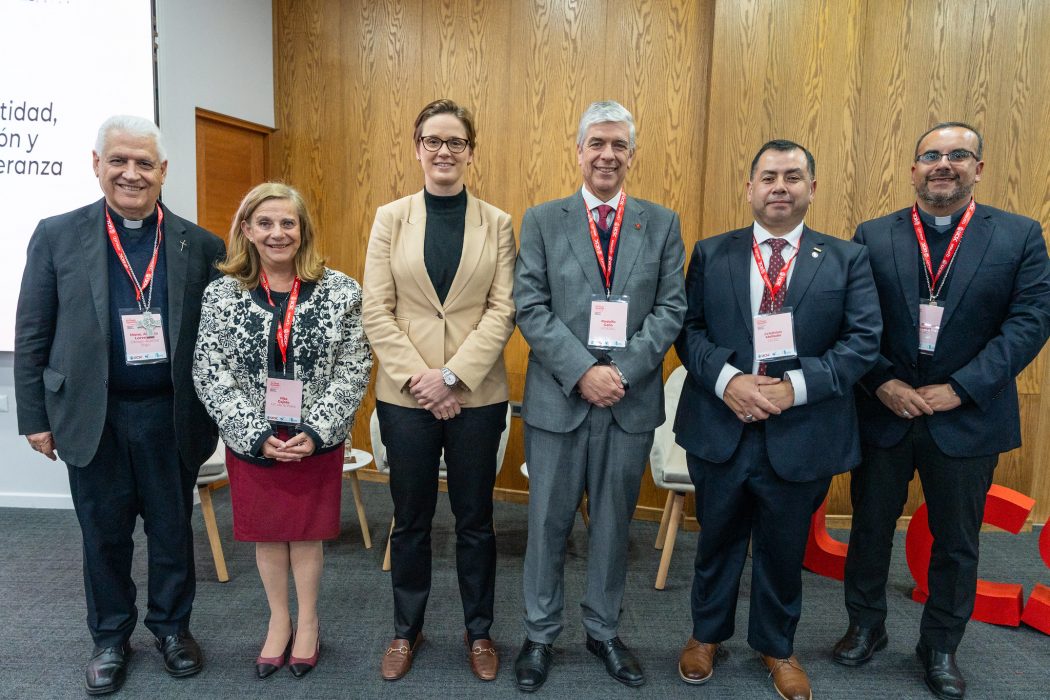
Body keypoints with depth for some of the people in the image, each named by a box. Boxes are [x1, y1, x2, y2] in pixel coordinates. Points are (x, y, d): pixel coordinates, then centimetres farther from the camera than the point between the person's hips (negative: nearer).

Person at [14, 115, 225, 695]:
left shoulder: (200, 245, -1)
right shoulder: (57, 236, 1)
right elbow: (32, 335, 2)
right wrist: (35, 417, 1)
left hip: (171, 415, 0)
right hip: (92, 417, 0)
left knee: (173, 529, 13)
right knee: (104, 534, 14)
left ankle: (172, 626, 34)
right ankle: (110, 637, 34)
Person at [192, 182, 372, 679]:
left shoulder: (340, 291, -5)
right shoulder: (221, 294, -3)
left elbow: (354, 369, -7)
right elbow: (210, 376, -5)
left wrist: (315, 431, -15)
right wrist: (257, 434, -13)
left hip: (317, 441, -1)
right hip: (250, 442, 1)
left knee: (307, 532, 11)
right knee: (266, 532, 14)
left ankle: (307, 623, 34)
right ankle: (279, 620, 36)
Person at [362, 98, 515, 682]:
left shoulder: (497, 223, 3)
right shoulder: (391, 218, 3)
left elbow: (503, 311, -5)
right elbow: (376, 311, -2)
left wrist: (451, 376, -14)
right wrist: (418, 378, -12)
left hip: (478, 394, 0)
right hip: (404, 394, 1)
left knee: (475, 519, 12)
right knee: (410, 520, 13)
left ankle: (480, 632, 31)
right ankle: (407, 630, 33)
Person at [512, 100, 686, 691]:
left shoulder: (662, 224, 6)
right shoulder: (543, 221, 3)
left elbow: (672, 309, -1)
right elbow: (531, 308, -5)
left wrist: (623, 371, -14)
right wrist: (583, 372, -16)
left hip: (633, 401, 1)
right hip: (558, 399, -1)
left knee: (615, 522, 14)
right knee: (549, 522, 10)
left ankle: (605, 630, 34)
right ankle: (541, 635, 29)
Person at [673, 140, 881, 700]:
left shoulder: (847, 259, 1)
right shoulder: (711, 254, 3)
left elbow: (864, 340, -6)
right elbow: (688, 328, -1)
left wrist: (795, 386, -18)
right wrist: (726, 379, -18)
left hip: (801, 434, 0)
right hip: (720, 429, 1)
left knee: (784, 549, 16)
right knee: (717, 540, 18)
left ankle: (776, 648, 40)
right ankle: (707, 635, 41)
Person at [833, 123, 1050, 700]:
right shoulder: (873, 236, 1)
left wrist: (960, 388, -16)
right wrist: (884, 383, -14)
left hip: (967, 418, 0)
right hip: (883, 412, 1)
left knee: (956, 542, 13)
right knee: (870, 528, 14)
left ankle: (940, 647, 34)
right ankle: (865, 627, 36)